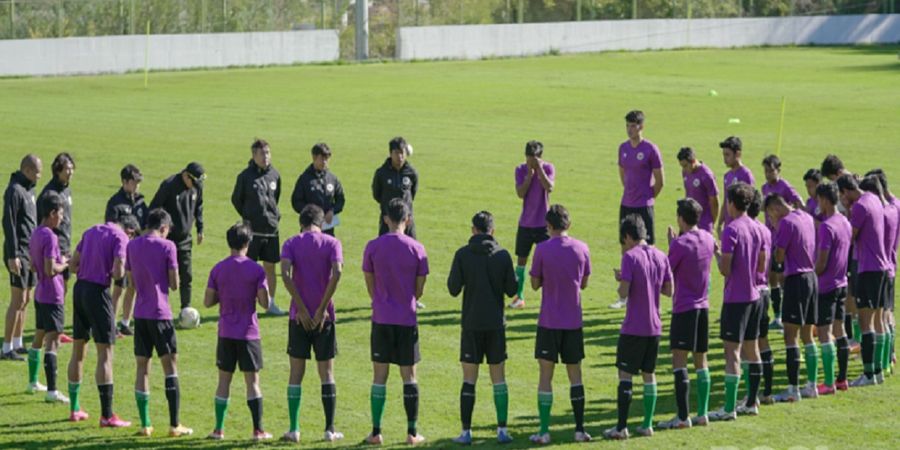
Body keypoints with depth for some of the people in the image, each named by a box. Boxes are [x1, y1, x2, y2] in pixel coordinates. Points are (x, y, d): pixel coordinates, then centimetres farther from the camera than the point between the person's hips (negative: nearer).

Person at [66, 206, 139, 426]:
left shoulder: (91, 231, 14)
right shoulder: (120, 237, -8)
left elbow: (73, 264, 15)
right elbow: (118, 272, -17)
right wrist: (115, 272, 3)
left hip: (79, 289, 7)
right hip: (98, 293, -7)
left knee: (78, 352, 16)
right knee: (105, 354, -4)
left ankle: (74, 409, 25)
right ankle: (107, 416, -5)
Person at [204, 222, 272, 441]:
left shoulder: (218, 269, 0)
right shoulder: (256, 270, -8)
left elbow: (208, 301, 0)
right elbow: (265, 303, -10)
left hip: (226, 333, 2)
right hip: (249, 332, -2)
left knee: (224, 380, 9)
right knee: (253, 381, 2)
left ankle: (219, 429, 9)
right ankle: (258, 430, 3)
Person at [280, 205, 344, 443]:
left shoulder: (291, 243, 2)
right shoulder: (332, 243, 1)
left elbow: (286, 273, -13)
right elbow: (337, 273, -15)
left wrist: (301, 309, -12)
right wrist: (323, 308, -12)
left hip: (299, 316, 0)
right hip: (324, 316, 0)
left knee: (296, 372, 7)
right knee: (326, 372, 7)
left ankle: (294, 429, 5)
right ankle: (330, 429, 7)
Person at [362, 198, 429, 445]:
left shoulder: (373, 247, -5)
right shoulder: (417, 249, -5)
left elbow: (370, 286, 4)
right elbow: (419, 290, 1)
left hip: (381, 319, 0)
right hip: (407, 319, 0)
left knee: (379, 375, 6)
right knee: (409, 375, 7)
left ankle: (376, 432, 6)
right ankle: (412, 433, 8)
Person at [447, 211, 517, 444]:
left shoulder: (463, 254, -6)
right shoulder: (503, 255, -2)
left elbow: (453, 289, -6)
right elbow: (511, 290, 0)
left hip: (471, 324, -1)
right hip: (496, 323, 1)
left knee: (469, 379, 3)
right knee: (499, 378, 9)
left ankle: (466, 432, 2)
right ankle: (502, 430, 7)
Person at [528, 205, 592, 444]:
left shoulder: (542, 249, -10)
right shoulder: (582, 249, -1)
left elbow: (535, 284, -3)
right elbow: (584, 284, 8)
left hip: (549, 322, -3)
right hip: (574, 321, 3)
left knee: (546, 375, 2)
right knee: (575, 374, 12)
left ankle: (544, 431, 1)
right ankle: (580, 429, 12)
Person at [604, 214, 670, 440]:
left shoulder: (630, 257, -13)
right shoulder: (661, 257, 6)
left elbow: (624, 292, -17)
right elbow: (668, 291, 9)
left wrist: (620, 280, 3)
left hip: (633, 328, -6)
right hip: (654, 327, 6)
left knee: (625, 374, -2)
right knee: (649, 374, 13)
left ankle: (621, 427, -4)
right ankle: (647, 424, 15)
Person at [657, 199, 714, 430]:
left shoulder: (680, 244, -15)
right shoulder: (708, 239, 6)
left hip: (684, 308, -7)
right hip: (703, 306, 7)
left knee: (679, 361, -6)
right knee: (701, 361, 12)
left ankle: (683, 416, -10)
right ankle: (702, 413, 13)